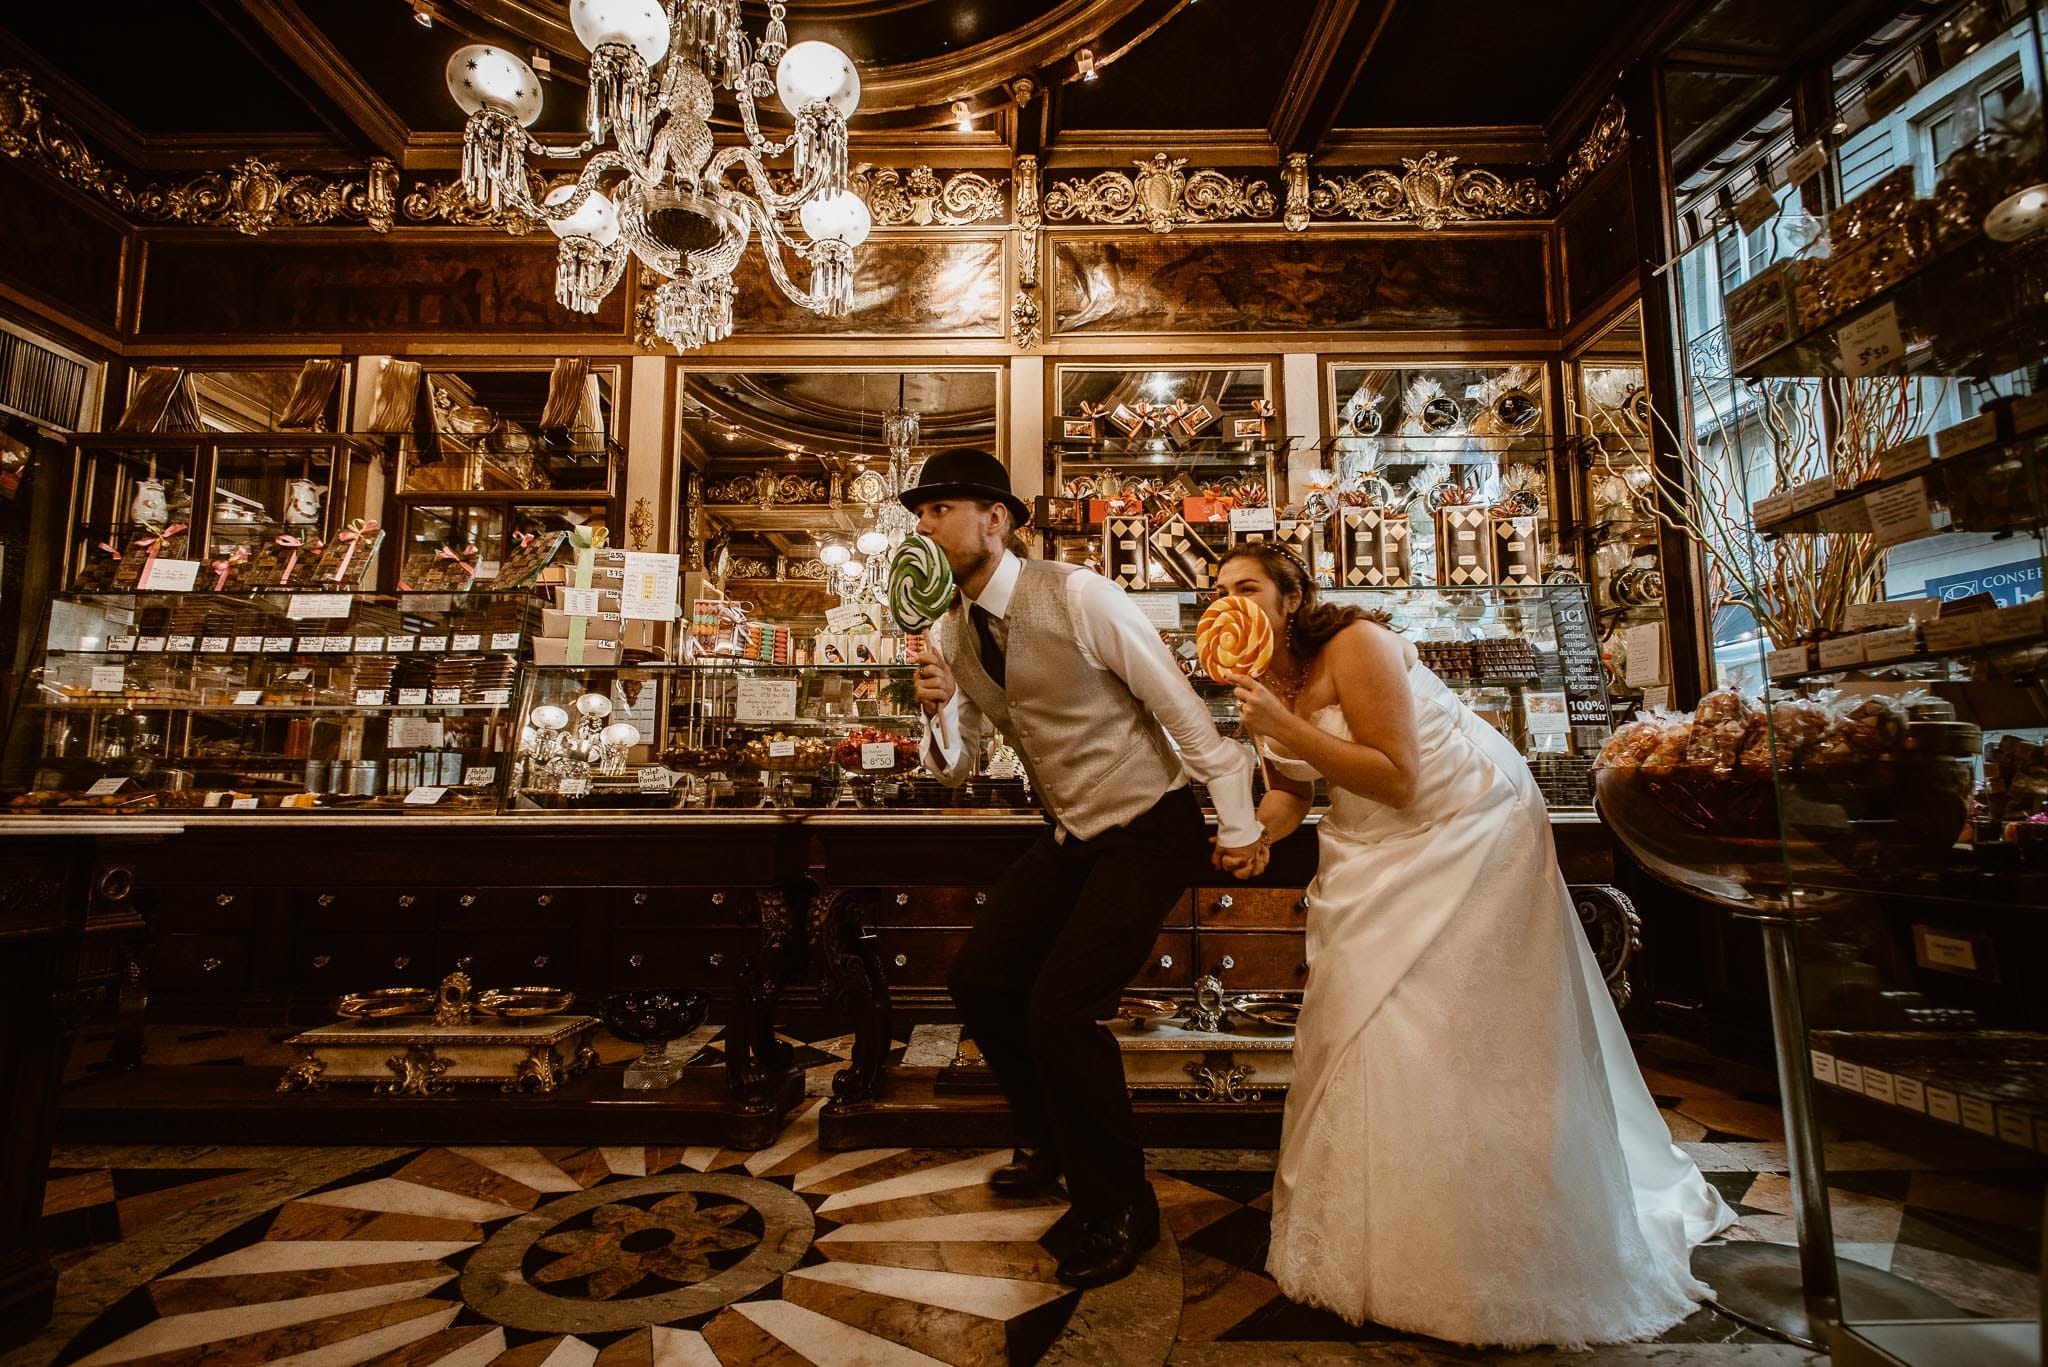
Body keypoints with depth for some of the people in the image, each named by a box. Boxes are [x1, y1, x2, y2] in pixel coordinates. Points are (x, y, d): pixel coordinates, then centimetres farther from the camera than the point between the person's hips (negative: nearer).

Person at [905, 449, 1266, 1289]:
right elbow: (954, 768, 5)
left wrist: (1238, 824, -11)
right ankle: (1055, 1146, 32)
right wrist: (937, 711, -17)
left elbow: (1179, 705, -15)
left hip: (1150, 832, -7)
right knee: (977, 979, 6)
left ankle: (1119, 1209, 13)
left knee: (1061, 1006, -15)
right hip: (1070, 836, 7)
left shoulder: (1075, 597, -20)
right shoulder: (949, 629, 1)